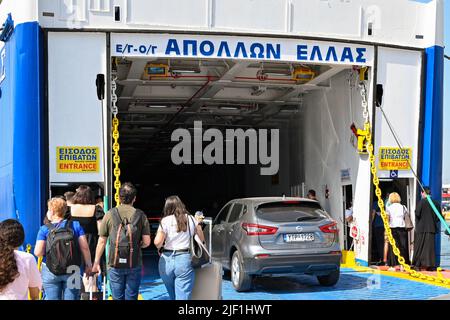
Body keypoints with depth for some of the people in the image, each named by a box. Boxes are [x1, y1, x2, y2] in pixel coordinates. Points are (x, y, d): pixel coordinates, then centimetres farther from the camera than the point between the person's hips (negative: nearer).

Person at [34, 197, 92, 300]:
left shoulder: (44, 229, -2)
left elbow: (38, 253, -9)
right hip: (73, 271, 1)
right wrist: (88, 264, 6)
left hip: (50, 272, -1)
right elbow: (84, 247, -4)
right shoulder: (75, 225, 2)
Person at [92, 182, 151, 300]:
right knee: (132, 297, 8)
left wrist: (96, 263, 7)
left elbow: (102, 241, 0)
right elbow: (146, 242, -3)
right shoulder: (140, 215, -2)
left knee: (117, 297, 8)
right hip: (134, 264, 0)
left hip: (115, 264, 0)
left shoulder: (110, 214, -2)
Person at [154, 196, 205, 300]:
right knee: (182, 297, -5)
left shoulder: (165, 220, 0)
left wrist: (160, 248, 13)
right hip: (184, 260, -1)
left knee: (172, 296, 18)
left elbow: (157, 242, -7)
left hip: (166, 260, 1)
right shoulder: (191, 219, 7)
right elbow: (202, 239, 11)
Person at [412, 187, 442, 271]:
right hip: (432, 228, 4)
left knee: (419, 247, 2)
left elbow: (417, 214, -17)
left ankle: (418, 265, 1)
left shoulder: (421, 202, -11)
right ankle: (431, 265, 6)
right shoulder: (435, 203, 3)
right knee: (430, 247, 8)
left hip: (421, 228, -4)